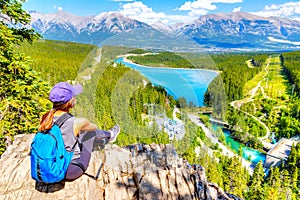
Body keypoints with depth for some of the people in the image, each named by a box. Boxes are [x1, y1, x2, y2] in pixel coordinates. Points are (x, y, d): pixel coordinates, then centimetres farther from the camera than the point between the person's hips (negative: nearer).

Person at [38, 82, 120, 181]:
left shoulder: (45, 118, -11)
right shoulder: (77, 122, -26)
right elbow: (94, 127, -3)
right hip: (71, 172, -6)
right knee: (91, 132, 10)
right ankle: (110, 135, 44)